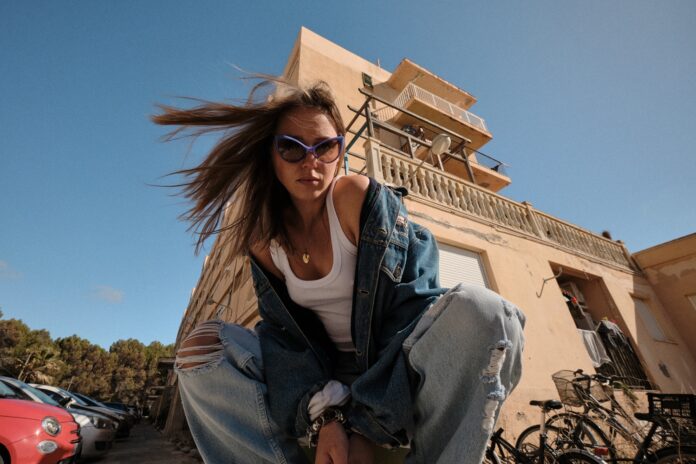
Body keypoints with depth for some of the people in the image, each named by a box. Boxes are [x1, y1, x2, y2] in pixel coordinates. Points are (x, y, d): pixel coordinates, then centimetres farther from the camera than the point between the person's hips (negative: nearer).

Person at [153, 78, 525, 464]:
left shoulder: (362, 197, -14)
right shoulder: (264, 236, -1)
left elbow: (411, 309, -18)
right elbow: (285, 331, -4)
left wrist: (366, 426, -21)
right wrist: (323, 415, -21)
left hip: (396, 372, -2)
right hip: (329, 375, 3)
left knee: (478, 309, -31)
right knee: (201, 346, -11)